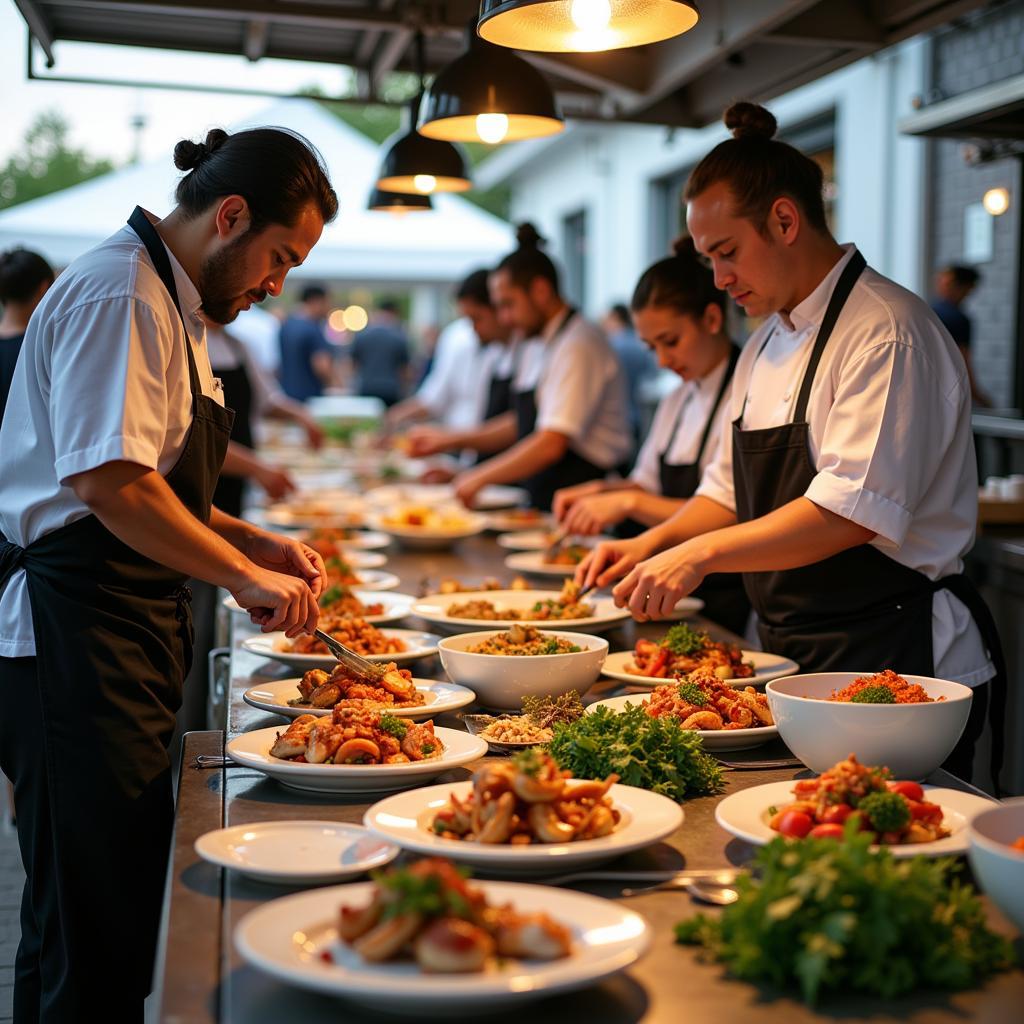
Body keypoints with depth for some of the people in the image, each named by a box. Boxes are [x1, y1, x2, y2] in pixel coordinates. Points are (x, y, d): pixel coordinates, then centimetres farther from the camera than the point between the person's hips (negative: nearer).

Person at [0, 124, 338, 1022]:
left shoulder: (169, 301, 20)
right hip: (76, 642, -10)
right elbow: (107, 482, -25)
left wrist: (254, 543, 13)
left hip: (126, 639, 10)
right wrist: (244, 576, -17)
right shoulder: (121, 295, -13)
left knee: (95, 924, 15)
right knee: (97, 934, -2)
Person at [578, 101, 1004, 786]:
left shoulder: (887, 332, -15)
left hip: (897, 664, -8)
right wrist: (657, 542, 1)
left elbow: (851, 512, -24)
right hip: (798, 655, 8)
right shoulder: (769, 344, 14)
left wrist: (701, 554, -25)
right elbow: (733, 491, 19)